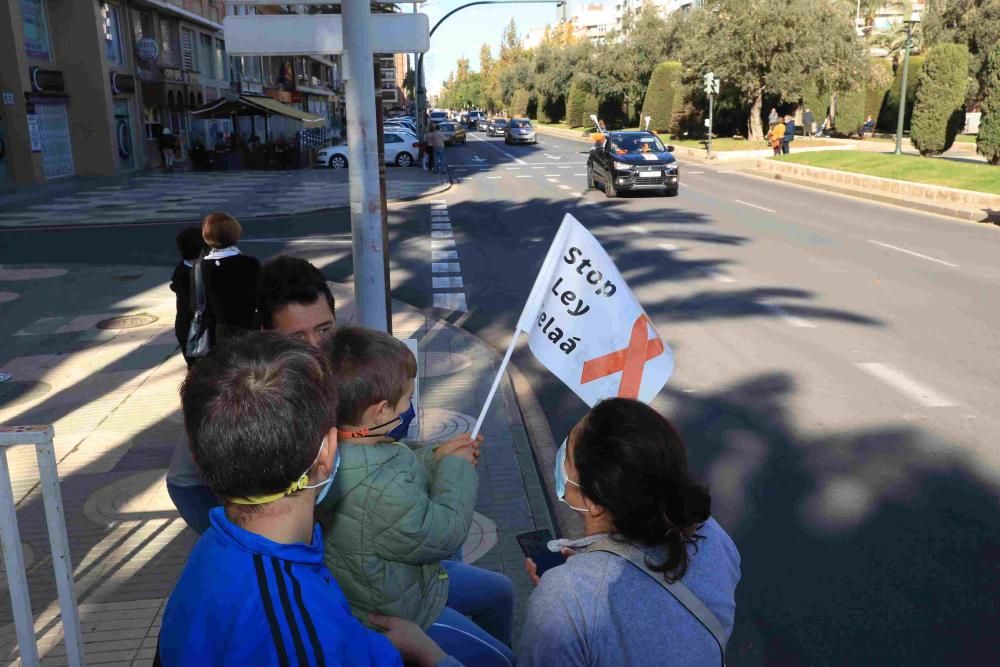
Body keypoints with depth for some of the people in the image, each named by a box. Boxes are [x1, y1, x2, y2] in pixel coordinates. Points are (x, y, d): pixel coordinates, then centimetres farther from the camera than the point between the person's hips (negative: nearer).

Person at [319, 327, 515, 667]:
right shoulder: (380, 489, -43)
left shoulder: (341, 447, -15)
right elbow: (441, 535, -27)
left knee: (500, 591, 24)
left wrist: (434, 458, -7)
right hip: (393, 617, -9)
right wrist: (456, 468, -15)